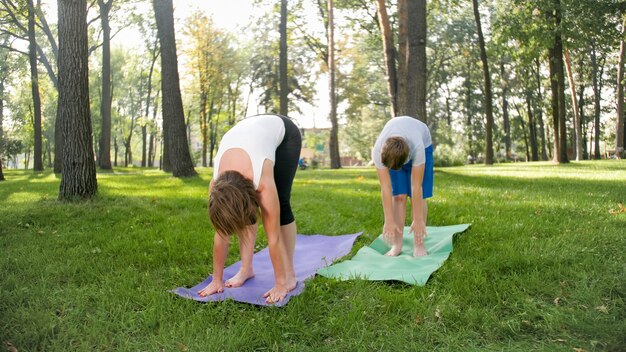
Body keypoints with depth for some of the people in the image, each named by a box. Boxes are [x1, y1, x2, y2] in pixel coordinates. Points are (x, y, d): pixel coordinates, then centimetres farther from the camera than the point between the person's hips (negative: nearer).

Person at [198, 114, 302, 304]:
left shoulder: (263, 182, -40)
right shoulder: (216, 186, -27)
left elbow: (273, 237, -32)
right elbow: (220, 235, -16)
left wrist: (280, 283, -25)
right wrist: (217, 280, -9)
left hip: (284, 133, -4)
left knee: (280, 205, -14)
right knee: (245, 214, -9)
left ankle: (289, 274, -4)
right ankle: (246, 269, 4)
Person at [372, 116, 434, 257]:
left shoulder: (417, 148, -45)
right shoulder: (378, 151, -38)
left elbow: (416, 187, -37)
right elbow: (385, 189, -32)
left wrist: (418, 220, -30)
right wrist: (389, 221, -29)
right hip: (391, 150, 2)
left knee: (417, 196, -11)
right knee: (398, 196, -10)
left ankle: (419, 245, -3)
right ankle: (397, 245, -3)